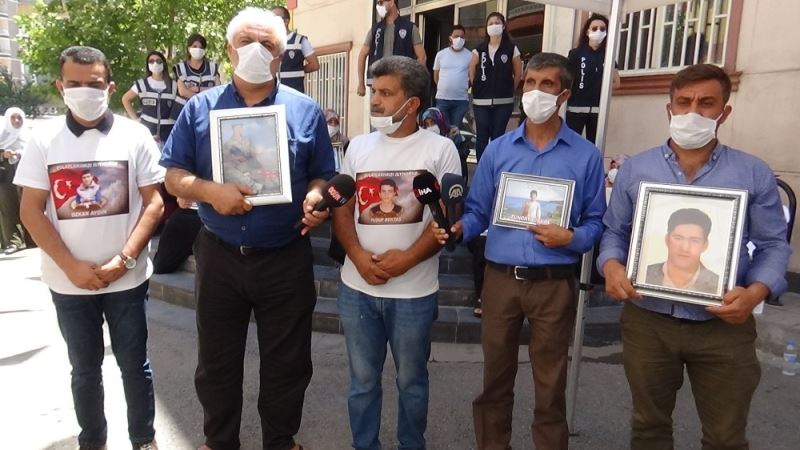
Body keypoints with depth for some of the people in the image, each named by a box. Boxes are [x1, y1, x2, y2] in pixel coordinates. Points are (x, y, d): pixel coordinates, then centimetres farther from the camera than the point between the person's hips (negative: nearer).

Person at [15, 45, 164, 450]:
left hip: (126, 277, -1)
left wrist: (124, 259, -14)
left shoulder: (134, 135, -4)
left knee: (134, 363, 11)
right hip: (68, 281, 1)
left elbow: (153, 202, -5)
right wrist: (71, 266, -11)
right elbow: (31, 210, -1)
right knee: (85, 368, 15)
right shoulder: (43, 140, 0)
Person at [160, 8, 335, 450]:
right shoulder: (200, 107, 2)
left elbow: (322, 176, 5)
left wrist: (314, 198, -17)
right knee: (216, 360, 16)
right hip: (219, 256, 1)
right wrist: (210, 191, -18)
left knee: (286, 362, 12)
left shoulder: (305, 110, 1)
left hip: (286, 258, 0)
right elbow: (173, 175, 2)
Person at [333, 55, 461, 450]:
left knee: (411, 381, 15)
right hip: (357, 288, 3)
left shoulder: (440, 149, -4)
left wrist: (407, 258, -18)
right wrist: (358, 256, -11)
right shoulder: (358, 146, 7)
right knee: (362, 380, 16)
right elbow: (342, 210, 6)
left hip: (414, 291, -3)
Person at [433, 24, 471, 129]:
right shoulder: (441, 54, 4)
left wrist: (465, 88, 7)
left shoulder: (470, 55, 1)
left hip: (461, 100, 0)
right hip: (442, 98, 1)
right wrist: (444, 88, 13)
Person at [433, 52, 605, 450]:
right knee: (495, 377, 16)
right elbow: (478, 211, 5)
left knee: (550, 385, 12)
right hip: (500, 278, 2)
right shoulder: (497, 149, 5)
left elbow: (595, 222, 2)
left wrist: (570, 238, -18)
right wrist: (458, 228, -15)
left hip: (554, 283, -1)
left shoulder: (586, 155, 0)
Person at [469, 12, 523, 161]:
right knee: (481, 137, 3)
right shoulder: (479, 50, 6)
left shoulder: (511, 49, 1)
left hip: (503, 102, -1)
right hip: (481, 101, 1)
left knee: (498, 137, 2)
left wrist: (508, 90, 7)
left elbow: (518, 74, 6)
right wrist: (478, 89, 6)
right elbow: (472, 73, 11)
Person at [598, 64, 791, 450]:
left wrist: (756, 291, -16)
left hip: (724, 325, 0)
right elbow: (614, 231, 7)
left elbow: (773, 245, 2)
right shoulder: (634, 169, 3)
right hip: (648, 321, 1)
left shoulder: (754, 174, 0)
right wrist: (611, 265, -14)